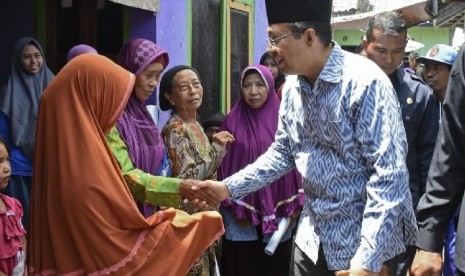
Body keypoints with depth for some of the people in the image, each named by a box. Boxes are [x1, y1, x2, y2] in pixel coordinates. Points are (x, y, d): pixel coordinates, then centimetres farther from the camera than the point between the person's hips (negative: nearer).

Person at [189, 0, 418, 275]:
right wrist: (228, 187, 3)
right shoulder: (293, 88, 3)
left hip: (367, 240, -6)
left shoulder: (364, 81, -21)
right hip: (312, 237, 7)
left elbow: (389, 174, -23)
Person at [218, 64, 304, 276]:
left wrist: (295, 205, 0)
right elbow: (225, 167, -1)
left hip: (279, 210, 1)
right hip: (243, 211, -1)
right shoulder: (232, 122, -1)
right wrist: (234, 207, -6)